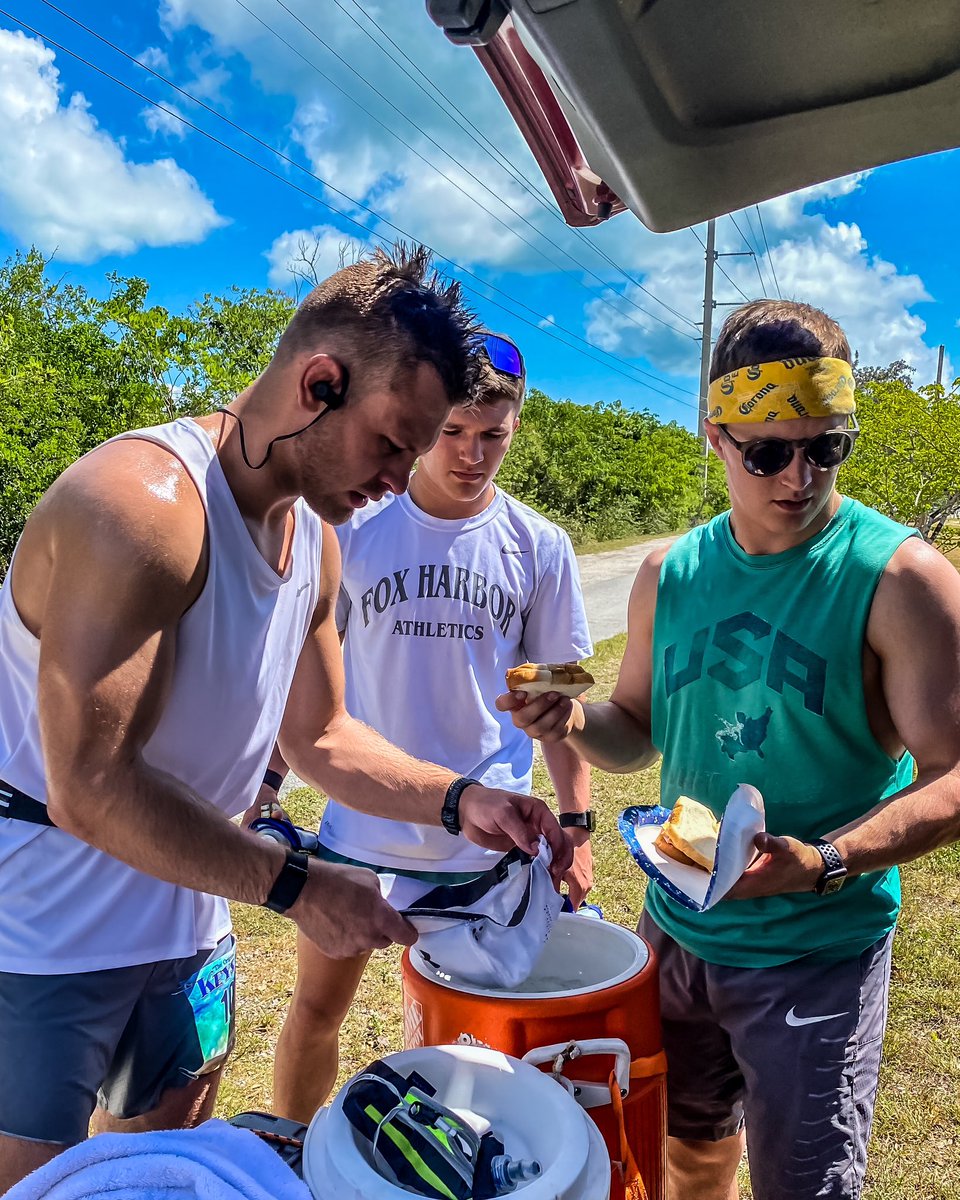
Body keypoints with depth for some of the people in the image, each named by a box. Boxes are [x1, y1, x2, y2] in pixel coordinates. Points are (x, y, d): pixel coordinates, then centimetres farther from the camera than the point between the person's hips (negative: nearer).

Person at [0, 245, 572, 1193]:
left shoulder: (315, 535, 2)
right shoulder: (140, 504, -26)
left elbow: (319, 737, 8)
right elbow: (90, 787, -29)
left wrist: (459, 803, -5)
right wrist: (297, 887, -25)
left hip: (186, 920, 8)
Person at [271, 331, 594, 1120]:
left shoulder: (539, 548, -4)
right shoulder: (356, 531, -5)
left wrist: (576, 824, -1)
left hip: (489, 840, 0)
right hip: (361, 825, 1)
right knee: (315, 1010, 15)